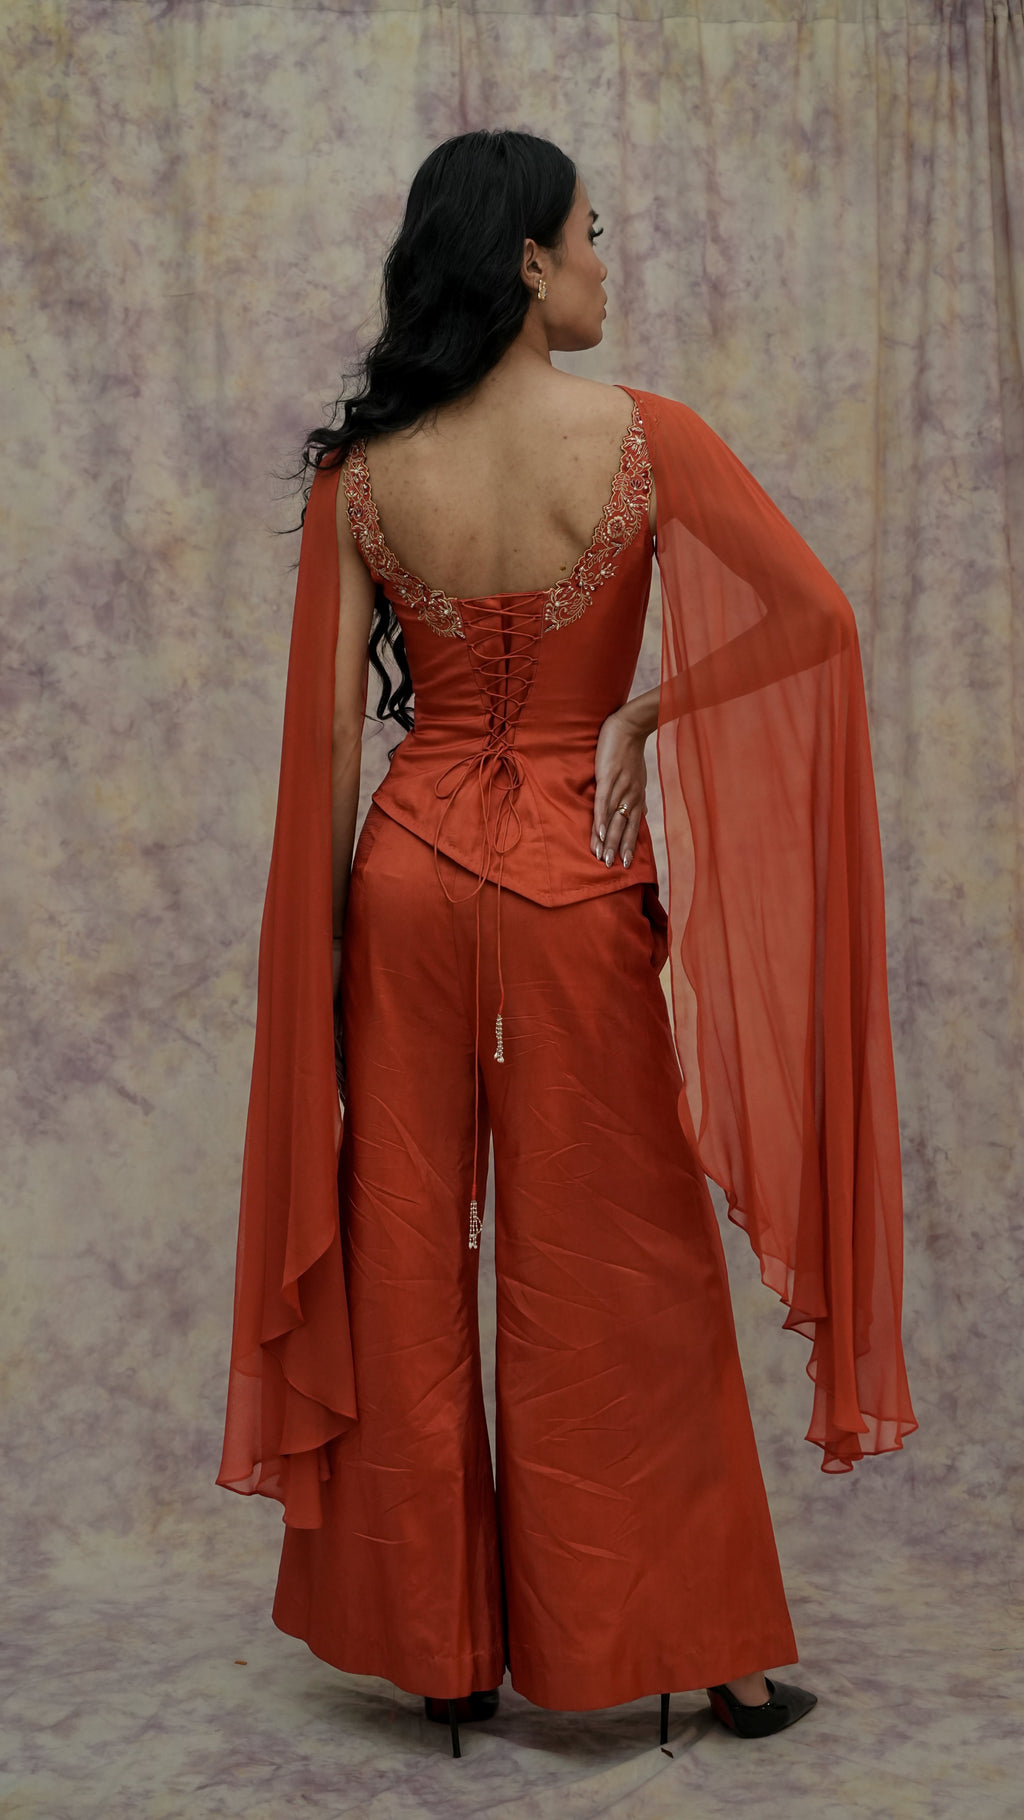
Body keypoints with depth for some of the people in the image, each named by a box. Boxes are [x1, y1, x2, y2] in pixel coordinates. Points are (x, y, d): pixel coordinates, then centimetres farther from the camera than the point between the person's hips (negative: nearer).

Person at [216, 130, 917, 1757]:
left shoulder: (360, 473, -1)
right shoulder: (640, 437, -9)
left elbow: (327, 731, -1)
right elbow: (815, 617, -16)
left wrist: (325, 936, 7)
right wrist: (646, 721, -6)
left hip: (410, 865, 3)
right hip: (573, 878, -2)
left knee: (405, 1258, 12)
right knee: (616, 1270, 9)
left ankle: (435, 1644, 23)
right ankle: (674, 1639, 21)